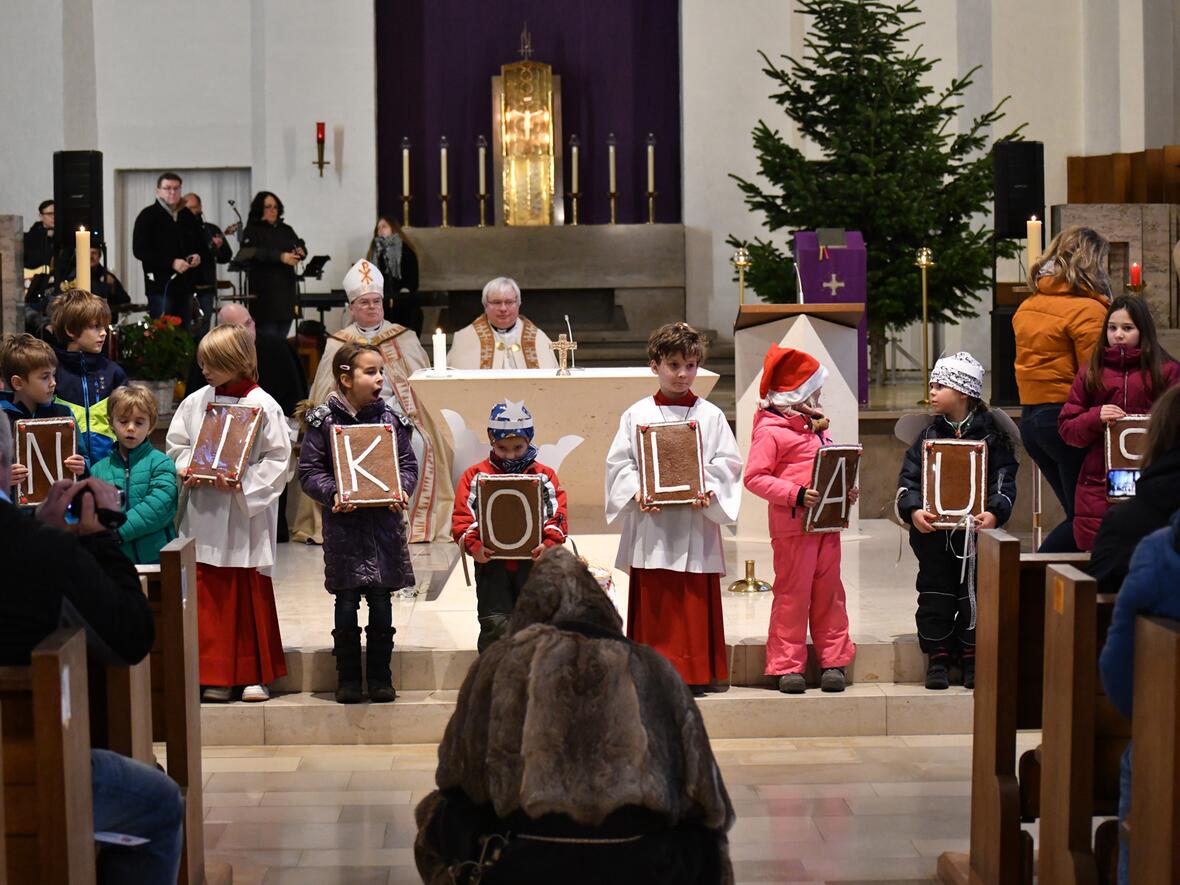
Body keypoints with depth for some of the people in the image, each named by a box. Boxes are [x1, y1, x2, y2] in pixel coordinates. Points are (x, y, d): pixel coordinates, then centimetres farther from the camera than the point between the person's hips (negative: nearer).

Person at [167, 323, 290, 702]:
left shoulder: (263, 406, -6)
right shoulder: (195, 402, 6)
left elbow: (276, 461, -7)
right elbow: (177, 445, 13)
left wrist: (241, 482, -18)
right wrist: (186, 469, -6)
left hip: (246, 517, -4)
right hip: (204, 514, 4)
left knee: (251, 596, 5)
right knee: (208, 597, 4)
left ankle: (255, 675, 16)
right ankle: (216, 676, 12)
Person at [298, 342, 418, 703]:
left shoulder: (390, 418, 6)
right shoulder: (323, 420, -3)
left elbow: (408, 464, 9)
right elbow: (309, 470, -3)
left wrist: (402, 489, -11)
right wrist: (333, 494, -19)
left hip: (384, 521, 2)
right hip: (343, 522, -2)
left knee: (382, 605, 6)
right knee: (346, 605, 4)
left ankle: (380, 677, 17)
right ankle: (348, 679, 15)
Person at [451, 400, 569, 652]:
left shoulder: (545, 476, 9)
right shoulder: (476, 476, 7)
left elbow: (558, 517, 0)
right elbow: (461, 518, -1)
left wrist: (549, 544, -19)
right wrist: (474, 546, -19)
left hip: (532, 561, 1)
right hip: (491, 561, -1)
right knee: (495, 624, -3)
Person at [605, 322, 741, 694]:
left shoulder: (710, 415, 7)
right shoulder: (637, 415, 7)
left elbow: (728, 462, 5)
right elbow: (619, 462, 5)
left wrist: (709, 489, -12)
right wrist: (636, 492, -12)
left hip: (696, 525, 0)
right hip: (651, 525, 0)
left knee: (695, 603, 0)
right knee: (652, 604, 2)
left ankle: (695, 674, 6)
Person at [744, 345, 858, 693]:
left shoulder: (815, 426, 17)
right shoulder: (770, 431, -9)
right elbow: (755, 477, -15)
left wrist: (847, 489, 5)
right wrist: (796, 495, -22)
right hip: (792, 526, -7)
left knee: (829, 592, 10)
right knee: (793, 593, -2)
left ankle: (833, 661, 18)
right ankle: (787, 666, 6)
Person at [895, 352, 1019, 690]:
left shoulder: (990, 435, 0)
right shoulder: (929, 435, 7)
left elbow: (1004, 482, -4)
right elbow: (908, 479, 2)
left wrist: (994, 513, -21)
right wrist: (913, 510, -16)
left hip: (975, 531, -2)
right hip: (932, 532, 2)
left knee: (973, 593, 2)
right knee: (935, 594, 5)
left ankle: (972, 657, 13)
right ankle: (938, 658, 13)